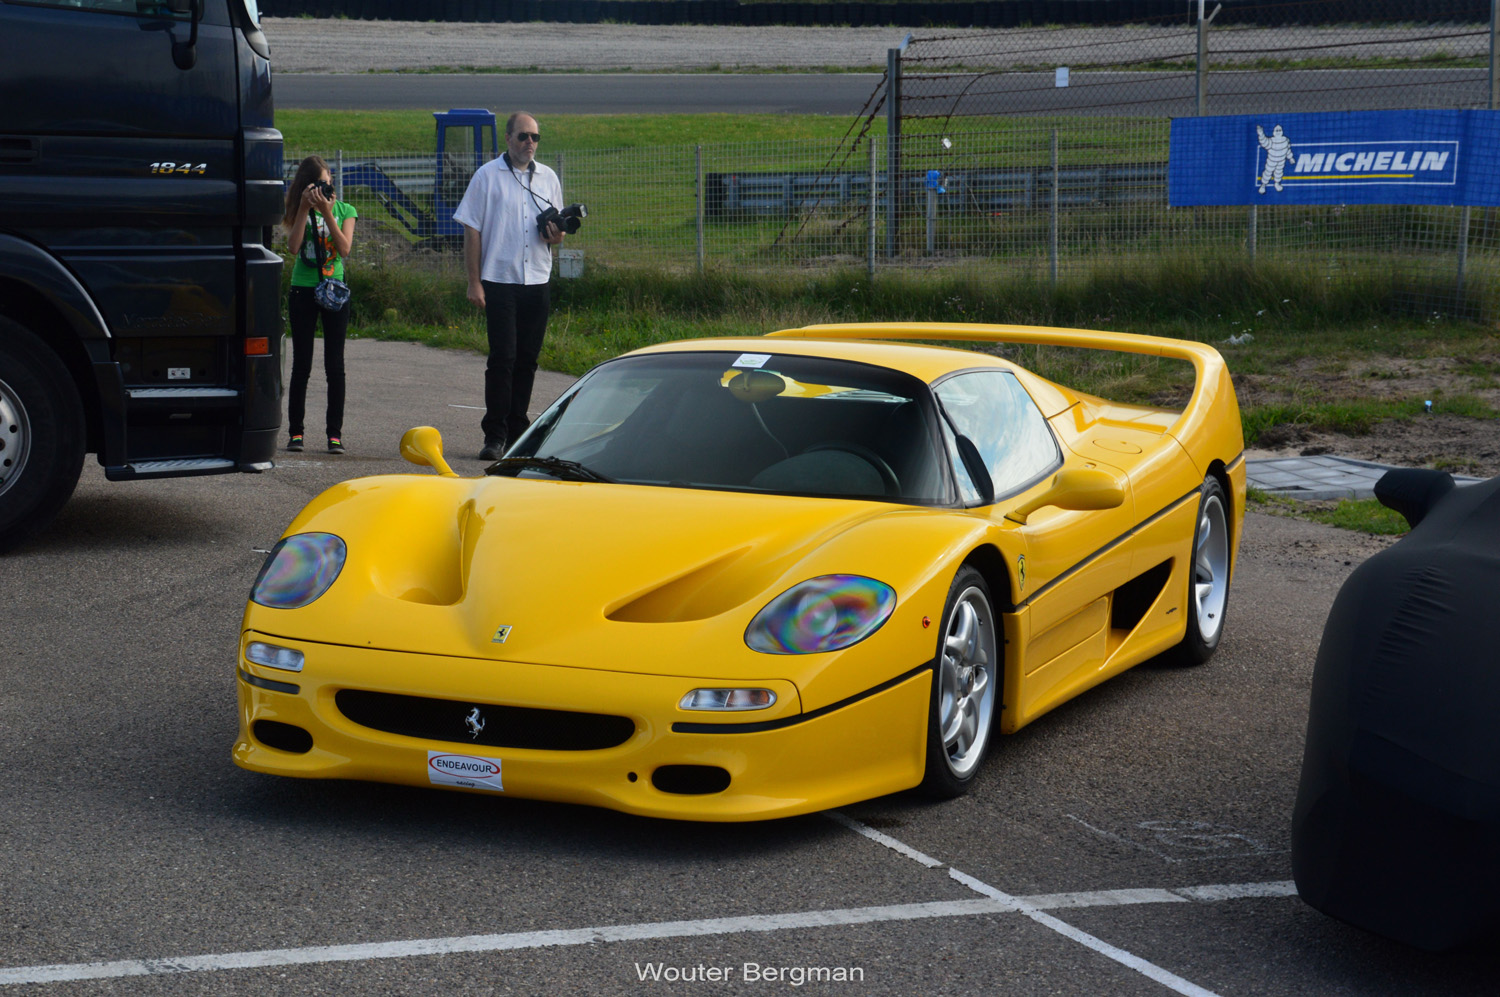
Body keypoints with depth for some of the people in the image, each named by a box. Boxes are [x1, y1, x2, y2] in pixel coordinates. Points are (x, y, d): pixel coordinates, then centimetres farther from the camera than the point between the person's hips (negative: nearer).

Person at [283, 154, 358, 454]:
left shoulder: (344, 210, 5)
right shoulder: (300, 212, 4)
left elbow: (344, 249, -10)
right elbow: (293, 246, -12)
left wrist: (327, 213, -16)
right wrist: (305, 209, -14)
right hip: (302, 291, 0)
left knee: (335, 365, 0)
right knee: (301, 365, 3)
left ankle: (335, 433, 4)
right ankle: (295, 431, 8)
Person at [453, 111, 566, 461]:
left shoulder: (548, 178, 12)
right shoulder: (487, 176, 0)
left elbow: (556, 231, 21)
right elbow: (472, 230, -1)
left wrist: (555, 235, -5)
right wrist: (474, 283, -7)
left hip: (537, 283, 4)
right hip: (499, 281, -4)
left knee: (527, 359, 7)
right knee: (502, 357, -9)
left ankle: (517, 432, 15)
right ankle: (494, 435, -4)